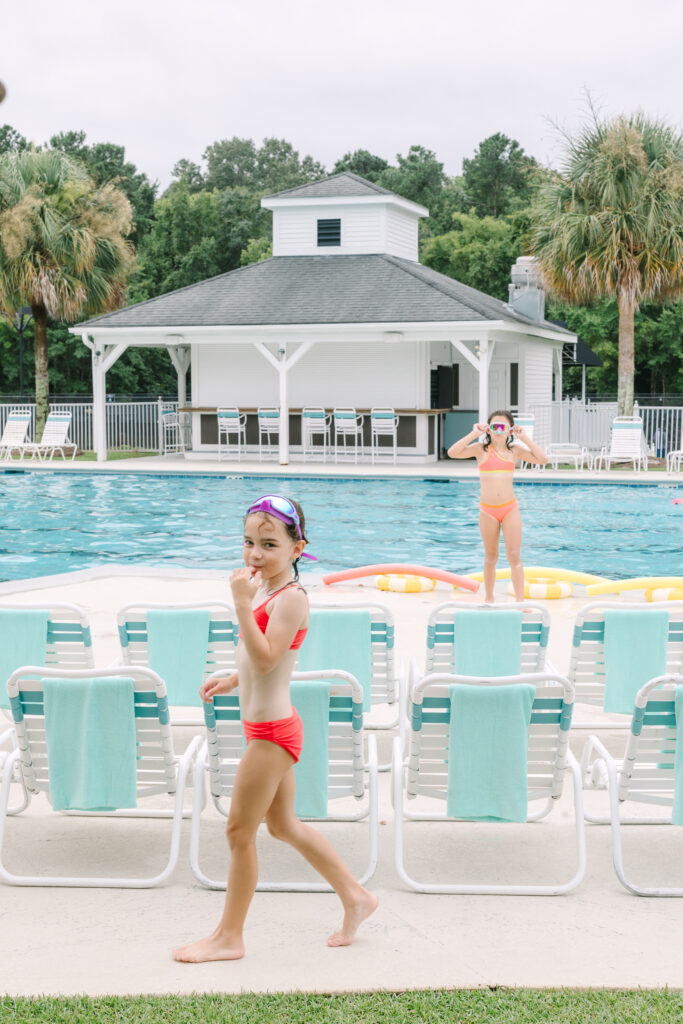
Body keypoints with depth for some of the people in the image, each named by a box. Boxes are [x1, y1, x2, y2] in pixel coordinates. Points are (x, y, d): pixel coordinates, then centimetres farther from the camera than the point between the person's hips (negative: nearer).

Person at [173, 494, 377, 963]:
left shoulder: (291, 598, -19)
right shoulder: (266, 590, 9)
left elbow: (266, 659, -31)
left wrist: (242, 603, -33)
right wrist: (233, 679, 15)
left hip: (272, 732, -10)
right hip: (269, 727, 10)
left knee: (239, 832, 2)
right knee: (284, 825, 21)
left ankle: (229, 937, 15)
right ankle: (355, 896, 31)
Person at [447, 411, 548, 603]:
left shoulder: (515, 450, 5)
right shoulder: (481, 449, 0)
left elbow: (542, 459, -5)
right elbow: (452, 453, -13)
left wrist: (525, 438, -6)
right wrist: (474, 434, -12)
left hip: (510, 508, 0)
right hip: (488, 510, 0)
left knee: (514, 556, -5)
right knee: (491, 557, 11)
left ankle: (520, 601, -7)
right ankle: (488, 599, 23)